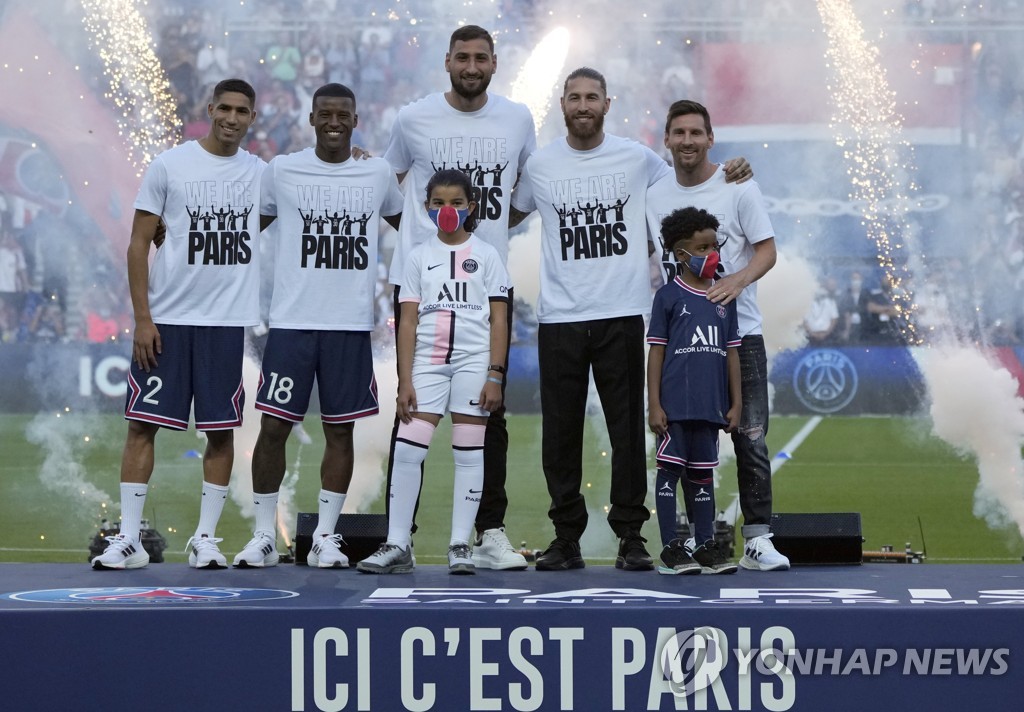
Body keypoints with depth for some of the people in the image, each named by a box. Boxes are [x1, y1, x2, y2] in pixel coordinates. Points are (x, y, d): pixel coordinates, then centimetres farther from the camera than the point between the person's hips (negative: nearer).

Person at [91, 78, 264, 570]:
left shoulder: (262, 174, 7)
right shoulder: (169, 165, -1)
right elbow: (139, 244, -1)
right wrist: (142, 318, -8)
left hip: (228, 322, 2)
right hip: (166, 319, -2)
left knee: (221, 430, 3)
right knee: (143, 423, -3)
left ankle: (205, 538, 11)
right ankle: (128, 539, 2)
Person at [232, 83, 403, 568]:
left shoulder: (378, 174, 6)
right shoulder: (281, 171, 2)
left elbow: (409, 224, 23)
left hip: (351, 326, 1)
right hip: (291, 322, -1)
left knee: (340, 431, 4)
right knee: (273, 426, -4)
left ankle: (325, 538, 11)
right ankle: (264, 537, 6)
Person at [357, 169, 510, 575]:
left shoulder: (485, 255, 6)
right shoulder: (419, 257, 9)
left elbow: (499, 320, 3)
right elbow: (408, 322, 6)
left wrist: (494, 376, -6)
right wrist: (405, 381, -1)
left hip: (473, 361, -1)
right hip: (427, 361, 1)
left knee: (469, 453, 0)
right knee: (407, 450, -7)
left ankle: (460, 546, 4)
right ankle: (397, 546, -3)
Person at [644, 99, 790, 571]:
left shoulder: (739, 188, -3)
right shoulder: (654, 197, 9)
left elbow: (767, 250, -4)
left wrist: (738, 279, -24)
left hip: (739, 333, -3)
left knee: (750, 439, -6)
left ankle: (757, 540, -5)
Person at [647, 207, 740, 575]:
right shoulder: (668, 296, -2)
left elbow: (731, 352, 13)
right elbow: (656, 352, -3)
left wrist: (735, 403, 9)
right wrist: (654, 404, -8)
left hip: (710, 404, 4)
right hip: (675, 403, -4)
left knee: (703, 473, 11)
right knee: (670, 469, -2)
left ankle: (706, 545, 17)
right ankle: (671, 548, 3)